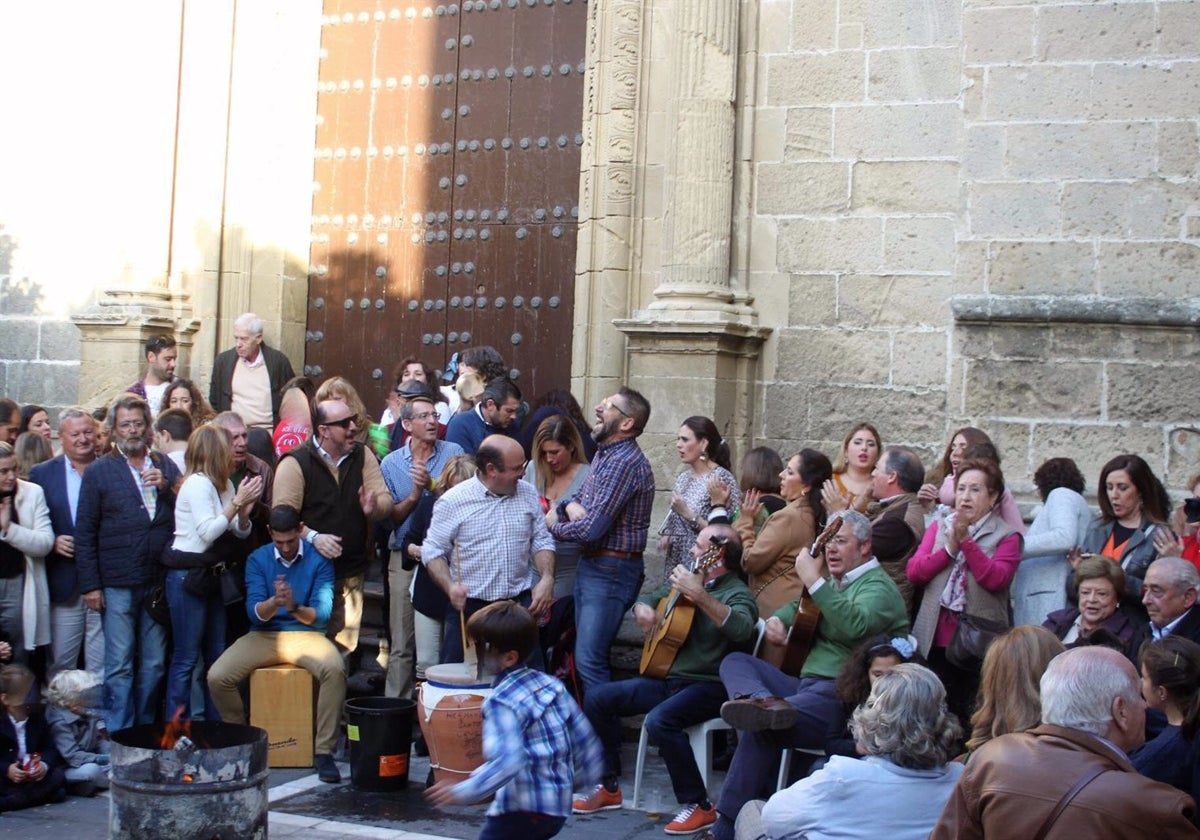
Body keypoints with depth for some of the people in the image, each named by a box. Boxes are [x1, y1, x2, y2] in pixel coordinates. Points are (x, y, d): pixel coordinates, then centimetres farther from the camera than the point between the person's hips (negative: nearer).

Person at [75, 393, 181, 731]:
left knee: (154, 664, 9)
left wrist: (167, 488, -9)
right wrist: (90, 585, -5)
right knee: (119, 665, -1)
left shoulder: (166, 467, 12)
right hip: (118, 585, -3)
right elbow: (84, 532, 1)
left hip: (159, 580, 3)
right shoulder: (99, 471, 3)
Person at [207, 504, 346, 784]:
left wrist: (295, 607, -30)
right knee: (217, 676, -23)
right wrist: (274, 602, -29)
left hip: (306, 634, -2)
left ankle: (323, 752, -23)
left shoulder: (318, 560, -1)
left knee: (334, 670, -35)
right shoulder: (257, 560, 4)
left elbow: (322, 613, -9)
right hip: (264, 635, 2)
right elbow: (255, 613, -7)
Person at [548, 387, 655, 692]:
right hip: (590, 564, 10)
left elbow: (592, 528, -24)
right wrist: (570, 504, -6)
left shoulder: (625, 462, -20)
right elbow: (580, 496, 19)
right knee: (584, 654, 15)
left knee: (589, 660, -12)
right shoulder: (604, 454, 12)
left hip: (611, 571, -10)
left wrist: (554, 526, -5)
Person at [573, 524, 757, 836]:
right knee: (597, 698, 2)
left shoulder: (736, 593, -12)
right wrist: (643, 609, 3)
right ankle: (609, 787, 11)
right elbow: (649, 598, 27)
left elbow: (741, 629, -36)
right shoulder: (687, 578, 12)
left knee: (660, 720, -35)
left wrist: (699, 595, -42)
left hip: (709, 686, -9)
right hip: (667, 678, 9)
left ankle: (699, 806, -21)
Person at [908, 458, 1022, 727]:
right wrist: (949, 548, -8)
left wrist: (966, 541, -15)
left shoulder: (1006, 536, 3)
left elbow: (995, 579, -13)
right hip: (936, 641, 3)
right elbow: (914, 572, 3)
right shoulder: (939, 527, 15)